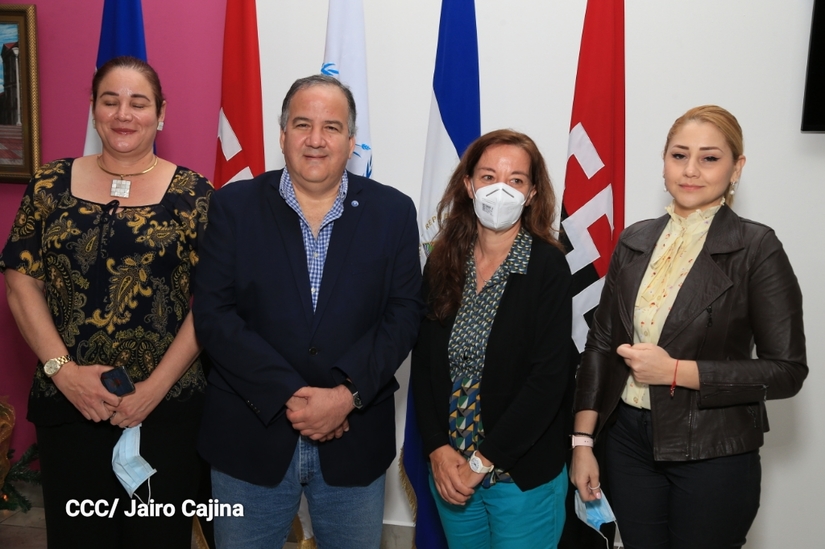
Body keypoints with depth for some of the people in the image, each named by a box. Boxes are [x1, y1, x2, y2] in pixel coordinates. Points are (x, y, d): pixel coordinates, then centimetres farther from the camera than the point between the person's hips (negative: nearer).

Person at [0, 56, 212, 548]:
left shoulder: (195, 195, -2)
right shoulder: (51, 186, 5)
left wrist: (157, 386, -12)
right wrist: (62, 369, -9)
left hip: (168, 409, -1)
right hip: (68, 406, 2)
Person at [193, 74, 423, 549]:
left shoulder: (393, 212, 0)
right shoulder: (235, 206, -2)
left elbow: (404, 312, -4)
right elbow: (213, 314, -8)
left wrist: (347, 393, -17)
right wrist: (288, 395, -17)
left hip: (355, 438, 1)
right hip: (251, 436, 0)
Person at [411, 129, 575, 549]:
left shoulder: (547, 266, -11)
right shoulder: (443, 262, 0)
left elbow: (549, 376, -15)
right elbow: (423, 361, 1)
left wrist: (485, 460, -16)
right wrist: (438, 449, -9)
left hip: (523, 475, -3)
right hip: (449, 469, 4)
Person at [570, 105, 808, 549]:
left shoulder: (755, 247, -11)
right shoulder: (635, 240, 2)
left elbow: (787, 371, -11)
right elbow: (601, 342, 6)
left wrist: (675, 371, -19)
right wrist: (582, 441, 3)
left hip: (713, 454, -3)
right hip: (628, 442, 4)